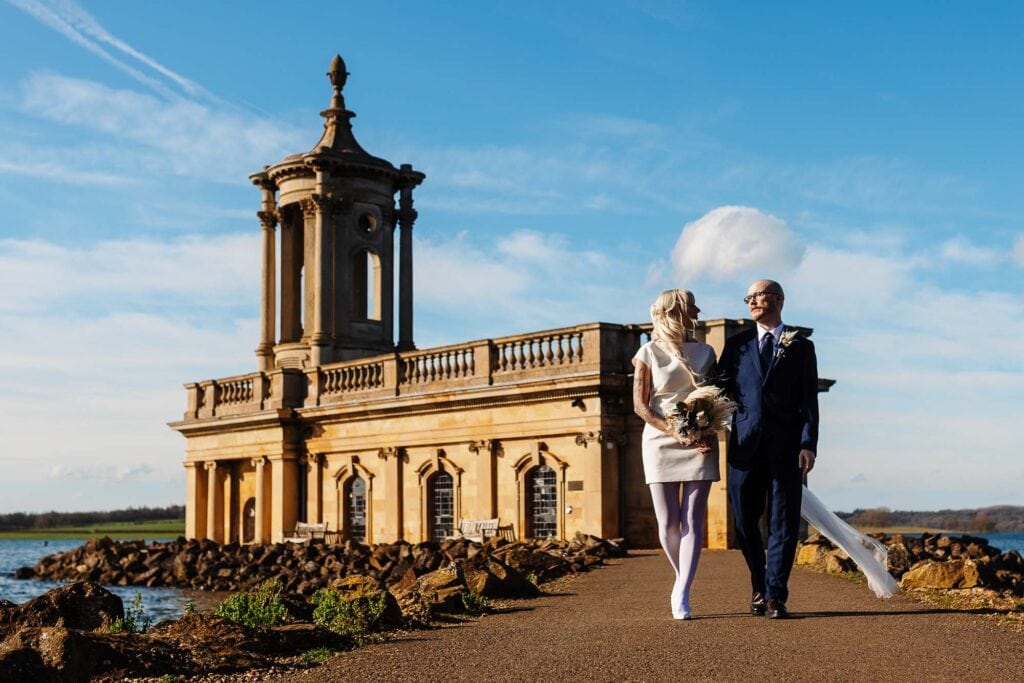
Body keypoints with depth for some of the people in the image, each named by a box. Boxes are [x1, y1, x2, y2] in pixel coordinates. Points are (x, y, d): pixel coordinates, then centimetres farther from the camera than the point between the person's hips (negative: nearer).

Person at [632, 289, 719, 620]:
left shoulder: (704, 352, 9)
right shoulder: (648, 353, 1)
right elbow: (640, 405, -3)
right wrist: (675, 432, -16)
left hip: (700, 444, 2)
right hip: (661, 443, -2)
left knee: (692, 521, -7)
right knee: (668, 524, -1)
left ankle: (682, 595, -7)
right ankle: (683, 579, 24)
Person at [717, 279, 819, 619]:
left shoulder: (801, 347, 9)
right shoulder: (737, 344, 13)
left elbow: (809, 400, 3)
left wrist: (808, 444, -8)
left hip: (786, 447, -1)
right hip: (746, 446, 2)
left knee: (783, 523, -2)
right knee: (744, 521, 5)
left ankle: (776, 596, 4)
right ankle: (759, 586, 24)